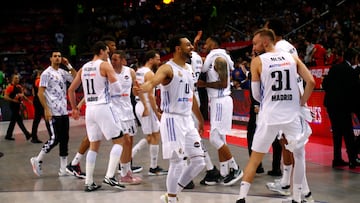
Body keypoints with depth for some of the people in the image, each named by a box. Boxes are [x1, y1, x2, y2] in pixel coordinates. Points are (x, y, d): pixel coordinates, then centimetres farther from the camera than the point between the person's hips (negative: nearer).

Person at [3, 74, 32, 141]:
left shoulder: (19, 87, 13)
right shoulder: (10, 87, -12)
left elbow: (22, 95, 24)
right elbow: (5, 97, -16)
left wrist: (28, 100, 12)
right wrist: (13, 100, -21)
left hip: (18, 105, 9)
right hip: (13, 105, -9)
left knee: (13, 120, 12)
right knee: (19, 120, -8)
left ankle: (8, 135, 20)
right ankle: (27, 134, -8)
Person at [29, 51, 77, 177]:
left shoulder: (63, 72, 13)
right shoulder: (46, 73, -6)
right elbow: (40, 93, -10)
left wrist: (69, 66, 1)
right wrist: (46, 109, -17)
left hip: (63, 112, 7)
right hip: (52, 113, -7)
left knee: (64, 139, 5)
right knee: (54, 139, -10)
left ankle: (63, 169, 8)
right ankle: (37, 160, 8)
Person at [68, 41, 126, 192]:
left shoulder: (83, 68, 14)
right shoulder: (105, 65, -5)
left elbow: (71, 90, 17)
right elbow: (117, 89, -13)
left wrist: (74, 108, 27)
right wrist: (111, 90, 10)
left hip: (90, 109, 7)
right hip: (103, 107, -6)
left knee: (94, 146, 13)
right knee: (119, 140, 4)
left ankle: (89, 183, 11)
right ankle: (109, 177, -6)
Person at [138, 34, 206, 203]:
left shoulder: (189, 69, 15)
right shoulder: (168, 68, -11)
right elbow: (153, 81, -31)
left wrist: (200, 119, 29)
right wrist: (143, 88, -54)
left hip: (187, 120, 8)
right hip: (172, 120, -8)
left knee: (198, 162, 8)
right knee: (177, 164, -8)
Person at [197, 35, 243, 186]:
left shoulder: (219, 58, -14)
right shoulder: (212, 58, 17)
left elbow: (223, 83, -21)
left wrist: (204, 84, -15)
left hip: (221, 101, -10)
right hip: (216, 101, 10)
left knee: (215, 138, -11)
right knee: (219, 138, 11)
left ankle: (235, 169, -3)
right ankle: (224, 173, 14)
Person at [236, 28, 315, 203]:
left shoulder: (257, 61, -1)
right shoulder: (292, 58, 6)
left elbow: (256, 95, 2)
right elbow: (311, 82, -1)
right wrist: (301, 102, 11)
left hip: (269, 116, -2)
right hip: (292, 115, 2)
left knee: (255, 158, 10)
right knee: (299, 154, 20)